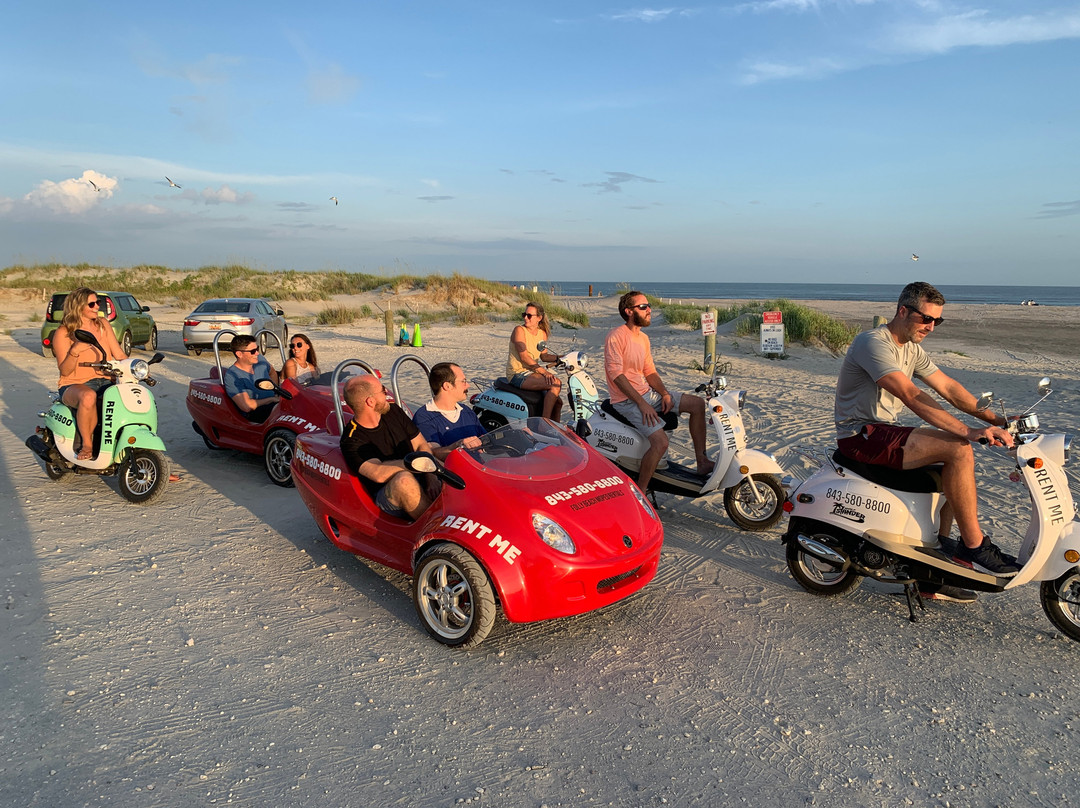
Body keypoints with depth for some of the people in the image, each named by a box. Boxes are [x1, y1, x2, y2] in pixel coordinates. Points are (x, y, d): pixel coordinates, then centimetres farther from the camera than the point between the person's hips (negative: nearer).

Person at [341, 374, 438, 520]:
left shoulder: (393, 411, 9)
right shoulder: (351, 441, -10)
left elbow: (422, 445, 7)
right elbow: (379, 474, -25)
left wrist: (431, 480, -9)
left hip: (419, 481, 6)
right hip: (387, 497, -6)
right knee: (404, 479, -38)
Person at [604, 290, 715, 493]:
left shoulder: (644, 338, 12)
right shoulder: (616, 336, -15)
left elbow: (649, 371, 15)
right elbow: (616, 374, -21)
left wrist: (664, 394, -4)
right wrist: (642, 404, -24)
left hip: (648, 393, 9)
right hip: (627, 400, -9)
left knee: (698, 404, 4)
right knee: (660, 442, -27)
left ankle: (702, 462, 10)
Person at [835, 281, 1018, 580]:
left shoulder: (911, 348, 14)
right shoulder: (874, 343, -18)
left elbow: (948, 387, 13)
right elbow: (912, 397, -29)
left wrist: (995, 419, 2)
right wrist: (968, 431, -34)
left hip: (884, 430, 10)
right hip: (861, 435, -10)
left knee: (962, 457, 7)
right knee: (958, 449, -21)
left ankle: (942, 541, 12)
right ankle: (973, 547, -10)